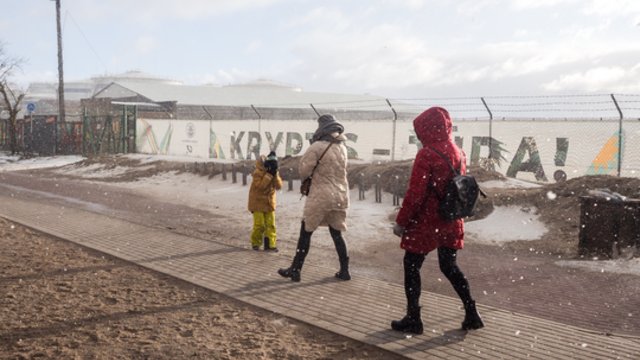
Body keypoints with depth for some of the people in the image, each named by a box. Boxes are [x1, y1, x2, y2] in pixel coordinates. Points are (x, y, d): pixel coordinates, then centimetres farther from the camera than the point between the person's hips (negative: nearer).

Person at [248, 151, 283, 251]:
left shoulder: (275, 173, 6)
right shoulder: (258, 172, -13)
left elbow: (279, 186, -4)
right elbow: (260, 185, -25)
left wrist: (275, 175, -16)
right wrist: (269, 175, -26)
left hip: (270, 203, 5)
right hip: (258, 202, -5)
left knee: (271, 225, 0)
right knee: (259, 225, -5)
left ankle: (270, 244, 5)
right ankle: (255, 243, 13)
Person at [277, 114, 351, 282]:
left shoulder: (317, 147, -13)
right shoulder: (342, 147, 8)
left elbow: (303, 170, -10)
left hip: (321, 196, -6)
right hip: (340, 197, 6)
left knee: (306, 232, 4)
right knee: (336, 233, 16)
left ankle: (295, 270, 9)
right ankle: (344, 271, 15)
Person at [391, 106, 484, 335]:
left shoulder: (426, 154, -17)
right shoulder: (457, 153, 5)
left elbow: (415, 193, -19)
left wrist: (401, 221, -11)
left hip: (426, 222, -7)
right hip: (451, 223, 7)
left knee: (411, 266, 7)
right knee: (449, 266, 19)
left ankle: (413, 319, 10)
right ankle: (471, 315, 19)